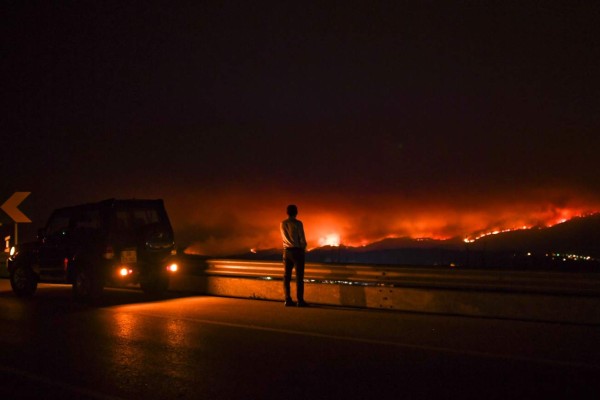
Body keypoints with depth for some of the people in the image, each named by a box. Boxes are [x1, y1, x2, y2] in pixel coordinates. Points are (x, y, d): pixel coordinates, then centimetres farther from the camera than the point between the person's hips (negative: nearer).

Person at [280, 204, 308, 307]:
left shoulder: (282, 224, 5)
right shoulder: (298, 223, -10)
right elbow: (302, 239, -10)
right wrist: (303, 248, 9)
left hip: (287, 251, 5)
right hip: (297, 251, -5)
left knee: (287, 276, 6)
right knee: (299, 276, -4)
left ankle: (288, 300, 5)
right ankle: (300, 300, -7)